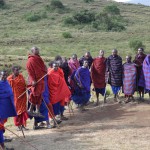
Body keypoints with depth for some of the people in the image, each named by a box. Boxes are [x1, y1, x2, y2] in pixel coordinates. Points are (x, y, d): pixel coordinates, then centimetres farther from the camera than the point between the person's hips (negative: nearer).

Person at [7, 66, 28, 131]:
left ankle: (23, 125, 10)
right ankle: (19, 125, 13)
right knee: (17, 111, 3)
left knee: (23, 110, 3)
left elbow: (24, 84, 9)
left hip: (22, 96, 3)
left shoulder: (21, 76, 5)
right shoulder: (9, 78, -6)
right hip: (15, 97, -3)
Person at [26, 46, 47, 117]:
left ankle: (37, 111, 13)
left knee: (39, 96, 9)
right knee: (36, 96, -6)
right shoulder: (31, 60, -9)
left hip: (41, 80, 8)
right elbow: (30, 71, -15)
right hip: (36, 81, -8)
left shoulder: (39, 59, 18)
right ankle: (30, 110, 7)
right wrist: (33, 80, -22)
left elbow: (43, 69, 24)